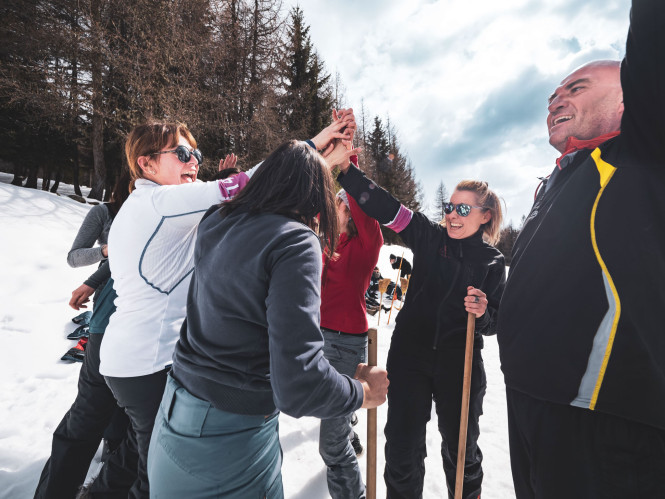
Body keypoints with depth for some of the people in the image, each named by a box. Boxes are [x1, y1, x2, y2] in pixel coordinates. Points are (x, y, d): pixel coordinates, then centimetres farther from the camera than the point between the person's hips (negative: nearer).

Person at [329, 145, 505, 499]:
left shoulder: (493, 262, -1)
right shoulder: (429, 238, -3)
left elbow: (495, 323, 3)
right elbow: (386, 208, -12)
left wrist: (483, 313, -21)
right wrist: (345, 167, -22)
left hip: (460, 367, 0)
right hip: (409, 357, 0)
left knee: (461, 449, 18)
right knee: (402, 449, 9)